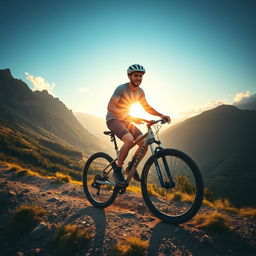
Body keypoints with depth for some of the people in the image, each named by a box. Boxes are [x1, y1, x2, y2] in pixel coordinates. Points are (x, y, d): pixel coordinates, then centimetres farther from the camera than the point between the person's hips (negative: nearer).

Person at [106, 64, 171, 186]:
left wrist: (161, 115, -1)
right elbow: (110, 107, -27)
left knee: (144, 142, -11)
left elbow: (147, 107, 15)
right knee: (129, 140, -34)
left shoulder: (140, 92, 4)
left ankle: (131, 167, 11)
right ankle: (118, 171, -14)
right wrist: (129, 117, -36)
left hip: (126, 121, 7)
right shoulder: (121, 88, -18)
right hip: (113, 119, -7)